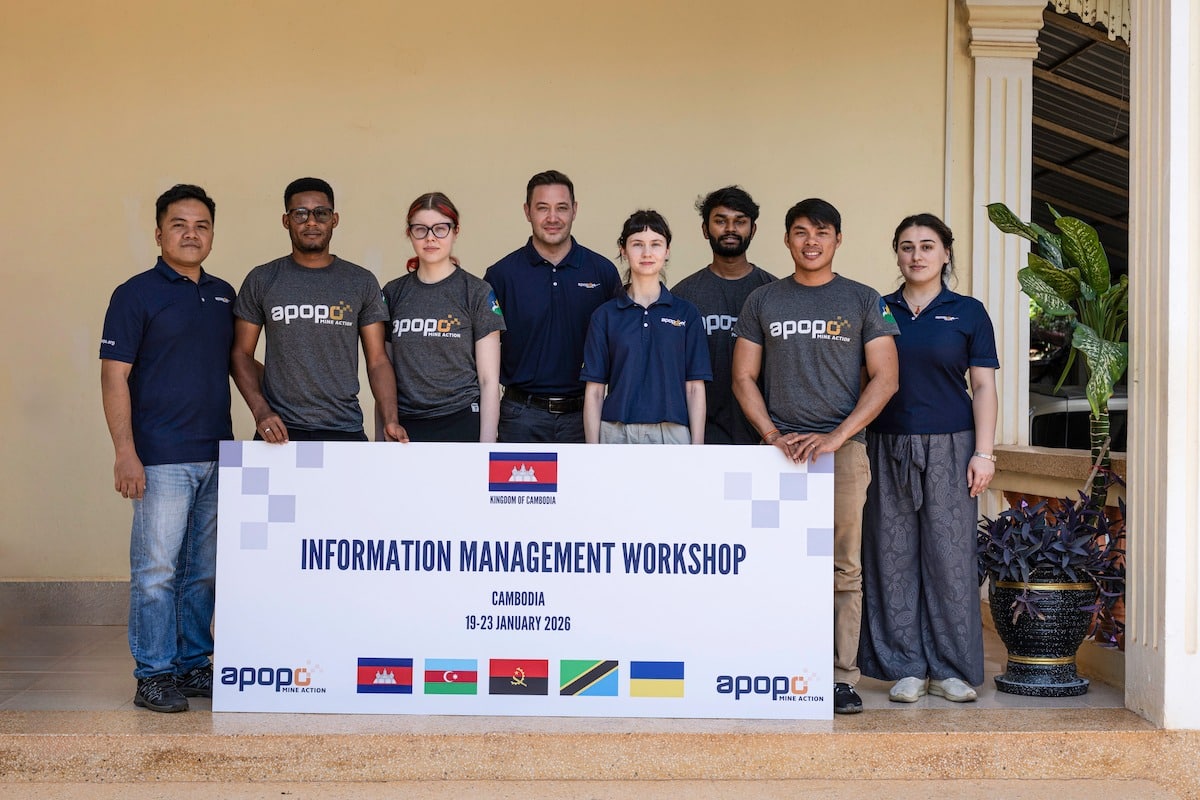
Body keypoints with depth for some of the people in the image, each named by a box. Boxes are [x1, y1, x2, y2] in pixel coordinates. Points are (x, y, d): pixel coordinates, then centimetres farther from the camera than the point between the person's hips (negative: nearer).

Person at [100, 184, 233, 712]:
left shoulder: (223, 295, 13)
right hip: (161, 459, -6)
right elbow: (114, 376, -8)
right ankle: (154, 674, 5)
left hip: (217, 457, 6)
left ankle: (193, 664, 21)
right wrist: (125, 452, -16)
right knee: (156, 569, -3)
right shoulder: (136, 295, -4)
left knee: (203, 571, 11)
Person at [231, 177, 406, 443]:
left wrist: (390, 420, -10)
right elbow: (242, 354, 6)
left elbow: (377, 360, 4)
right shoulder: (262, 280, 4)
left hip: (345, 430, 0)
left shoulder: (362, 283, 5)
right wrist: (261, 411, -9)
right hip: (280, 431, 0)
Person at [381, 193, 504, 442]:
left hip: (461, 425, -3)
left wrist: (486, 450, -10)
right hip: (405, 429, 3)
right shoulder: (393, 293, 7)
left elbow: (489, 381, -4)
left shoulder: (477, 293, -2)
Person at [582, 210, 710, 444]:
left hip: (673, 434, 0)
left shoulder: (686, 314, 6)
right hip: (618, 435, 0)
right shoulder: (605, 315, 5)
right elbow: (594, 390, 3)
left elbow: (694, 388, 3)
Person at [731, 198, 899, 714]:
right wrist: (773, 435, -5)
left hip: (843, 447, -1)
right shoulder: (763, 302, 12)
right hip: (779, 448, 1)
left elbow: (884, 378, 1)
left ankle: (841, 677, 4)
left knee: (843, 569, -1)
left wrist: (836, 437, -9)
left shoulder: (863, 302, 7)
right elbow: (744, 378, 10)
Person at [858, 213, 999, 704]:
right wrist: (856, 447, 3)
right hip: (889, 447, 2)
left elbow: (984, 387, 3)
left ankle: (950, 669, 8)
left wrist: (983, 452, -5)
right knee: (893, 555, 1)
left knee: (949, 554, -2)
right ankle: (906, 667, 10)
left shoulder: (968, 313, 6)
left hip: (949, 447, -2)